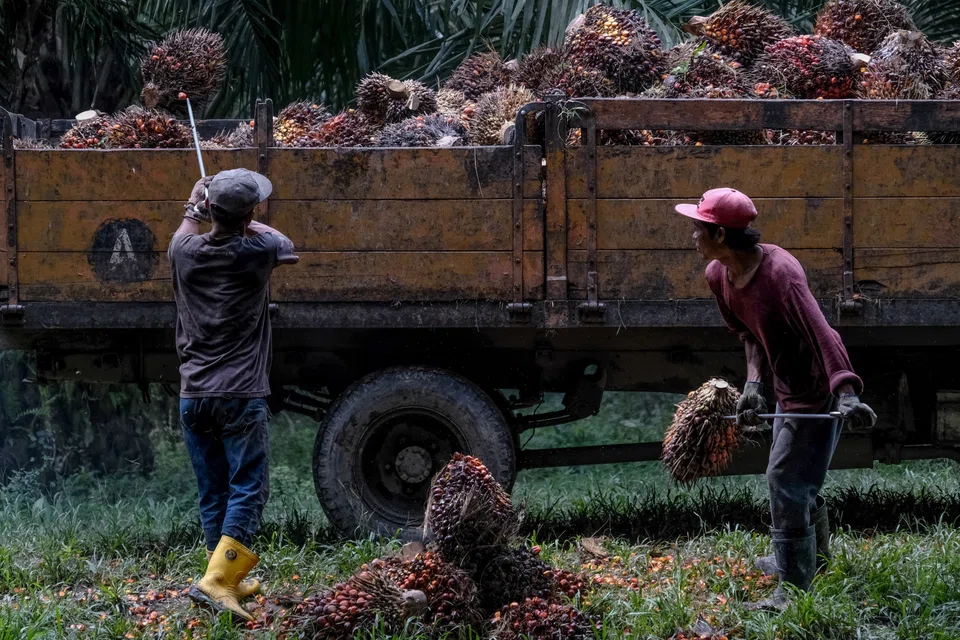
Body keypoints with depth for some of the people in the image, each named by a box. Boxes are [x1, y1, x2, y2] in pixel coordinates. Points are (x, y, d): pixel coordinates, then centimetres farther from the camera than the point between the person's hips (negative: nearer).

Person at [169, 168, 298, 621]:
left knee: (212, 494, 13)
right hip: (240, 396, -5)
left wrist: (194, 206, 44)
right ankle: (215, 580, -17)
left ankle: (231, 580, 23)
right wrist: (242, 223, 25)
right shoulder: (256, 252, -9)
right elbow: (287, 248, 17)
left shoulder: (185, 253, 1)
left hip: (193, 394, 5)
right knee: (247, 490, -4)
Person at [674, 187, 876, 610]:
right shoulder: (718, 275, -4)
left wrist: (845, 393, -53)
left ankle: (794, 591, 5)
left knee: (786, 483, -6)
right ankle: (815, 560, 47)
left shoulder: (779, 272, -31)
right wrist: (753, 383, -5)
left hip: (817, 390, -9)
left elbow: (821, 332, -41)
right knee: (798, 483, 25)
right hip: (789, 390, 9)